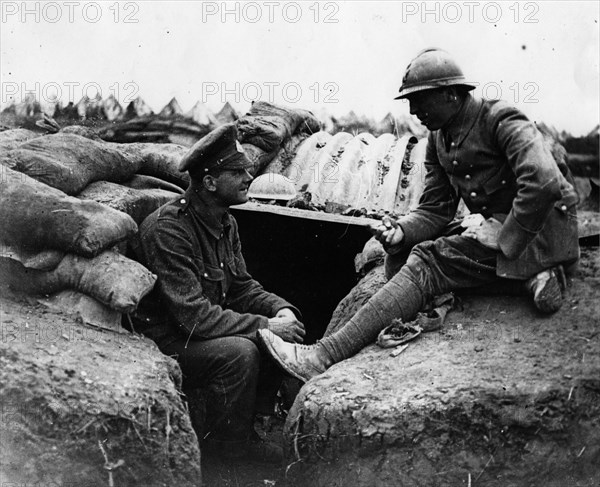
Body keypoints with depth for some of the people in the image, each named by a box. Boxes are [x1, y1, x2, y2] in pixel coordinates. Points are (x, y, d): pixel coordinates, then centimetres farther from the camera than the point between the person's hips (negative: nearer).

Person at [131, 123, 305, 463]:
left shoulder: (226, 222, 5)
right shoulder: (168, 229, -24)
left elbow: (241, 287, 10)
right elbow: (194, 315, -29)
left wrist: (281, 309, -11)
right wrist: (264, 325, -27)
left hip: (208, 327, 9)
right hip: (166, 341, -9)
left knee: (282, 335, -8)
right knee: (239, 352, -31)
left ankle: (251, 427, 6)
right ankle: (225, 444, -7)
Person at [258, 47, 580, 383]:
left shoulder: (501, 120, -13)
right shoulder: (439, 139, 12)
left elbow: (544, 184, -27)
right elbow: (435, 210, 9)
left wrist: (504, 240, -24)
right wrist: (400, 231, -11)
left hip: (534, 230, -9)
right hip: (493, 226, 9)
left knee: (428, 261, -24)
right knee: (400, 254, -4)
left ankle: (326, 358, -27)